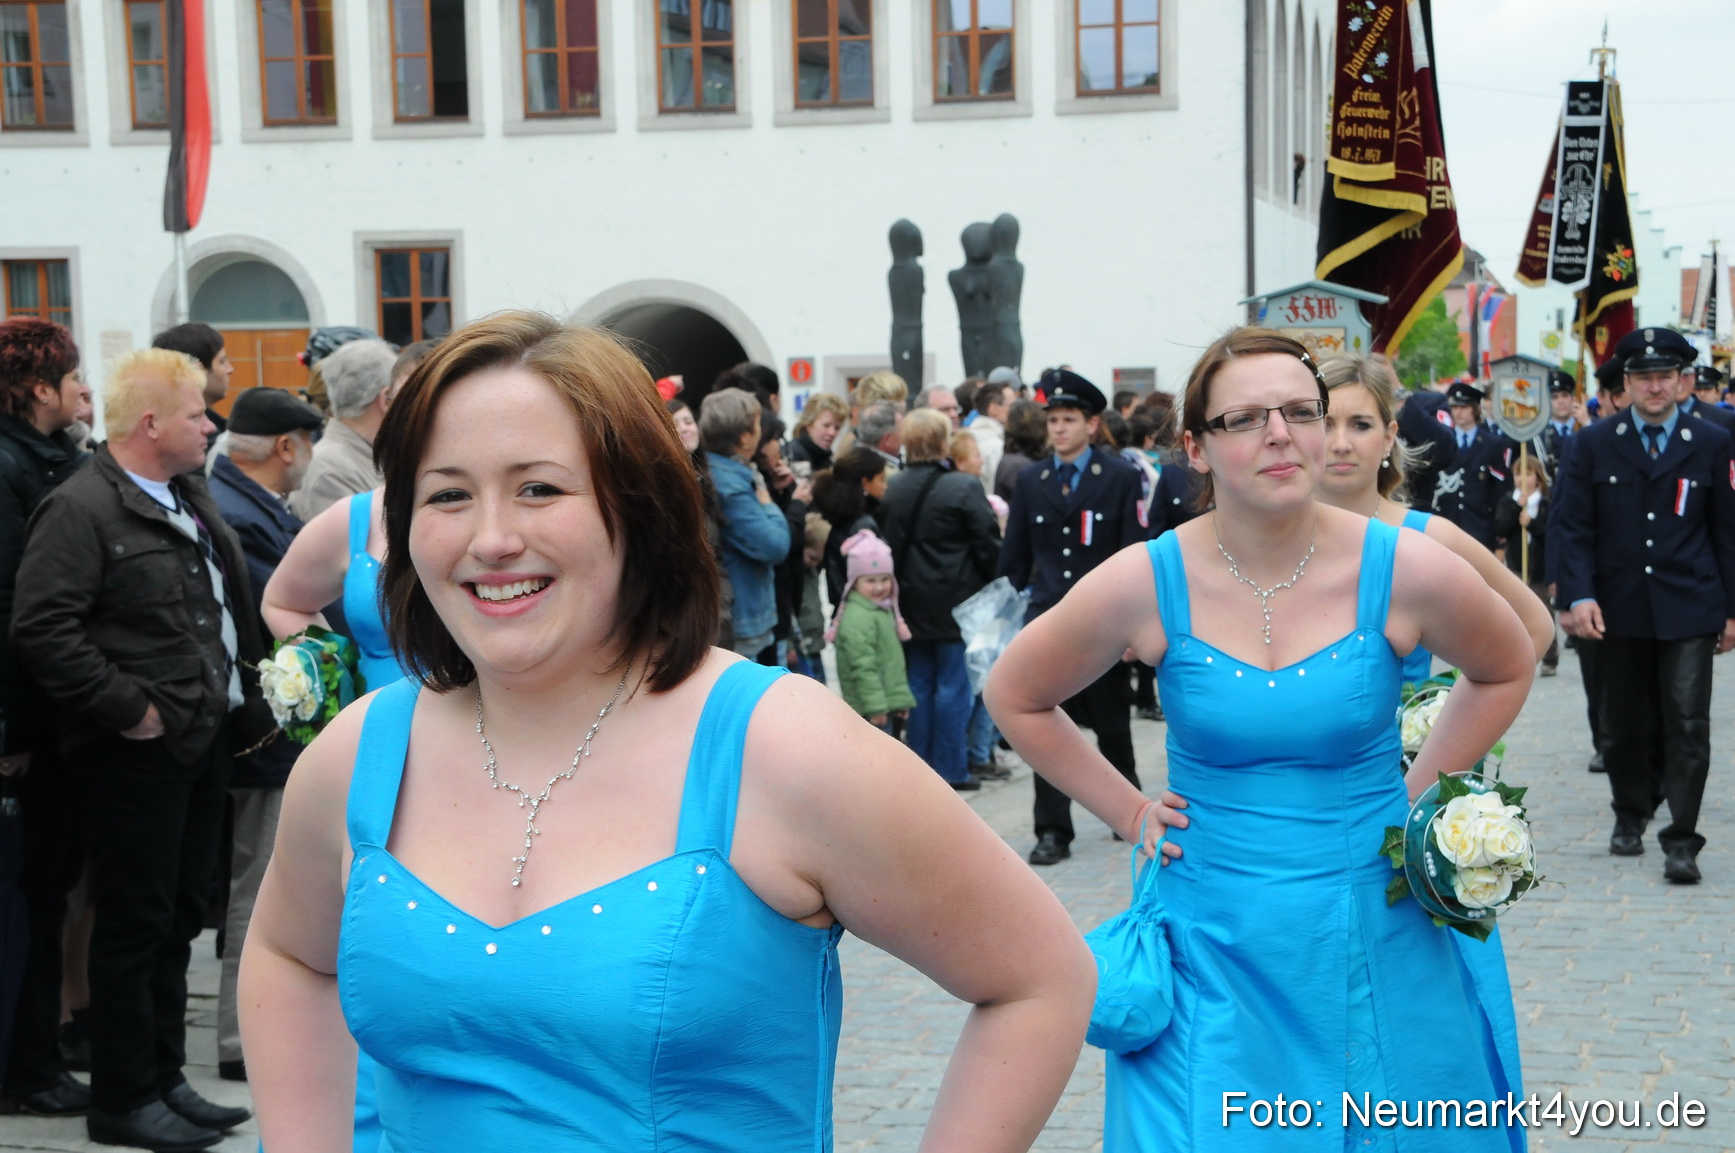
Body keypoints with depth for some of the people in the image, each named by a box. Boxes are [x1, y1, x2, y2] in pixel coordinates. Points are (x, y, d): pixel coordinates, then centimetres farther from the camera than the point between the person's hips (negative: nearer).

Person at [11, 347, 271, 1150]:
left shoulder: (192, 498, 14)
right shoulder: (83, 509, -14)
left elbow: (233, 609, 22)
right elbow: (41, 627, -22)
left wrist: (246, 706, 14)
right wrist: (127, 706, -20)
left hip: (204, 742, 9)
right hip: (140, 750, -9)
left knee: (177, 918, 16)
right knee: (135, 924, 1)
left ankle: (165, 1079, 27)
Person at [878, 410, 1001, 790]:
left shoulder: (893, 489, 2)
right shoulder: (963, 487, -13)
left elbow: (887, 542, 6)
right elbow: (988, 544, -11)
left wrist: (902, 584, 14)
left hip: (911, 602, 5)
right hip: (955, 601, -5)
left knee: (919, 684, 12)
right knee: (953, 685, 2)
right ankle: (950, 769, 5)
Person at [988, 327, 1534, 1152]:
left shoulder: (1407, 571, -8)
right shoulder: (1144, 582, -10)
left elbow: (1505, 669, 12)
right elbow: (1015, 695, 5)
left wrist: (1415, 793, 4)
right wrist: (1127, 812, 1)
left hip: (1373, 943, 1)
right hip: (1210, 944, -1)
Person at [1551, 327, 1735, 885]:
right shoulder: (1595, 444, 3)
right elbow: (1569, 526, -1)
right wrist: (1577, 596, -13)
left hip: (1689, 609, -1)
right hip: (1619, 609, 1)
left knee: (1687, 724, -8)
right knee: (1623, 724, 12)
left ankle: (1681, 841, -2)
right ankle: (1631, 816, 33)